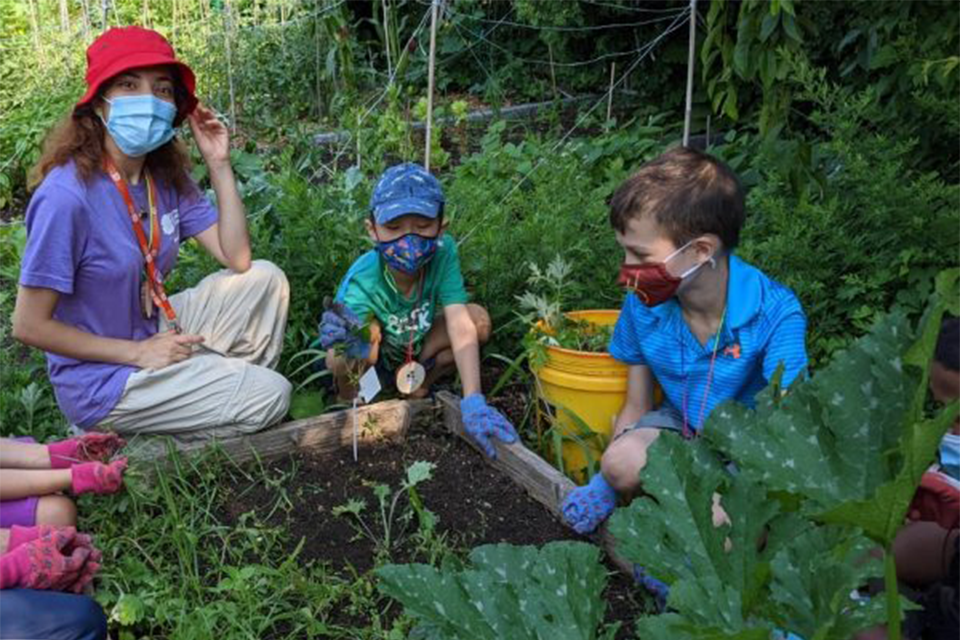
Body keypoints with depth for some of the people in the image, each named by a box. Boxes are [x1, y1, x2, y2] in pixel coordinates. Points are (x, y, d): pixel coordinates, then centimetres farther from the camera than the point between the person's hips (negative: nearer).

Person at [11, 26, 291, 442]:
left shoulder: (166, 175, -3)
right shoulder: (67, 195, -26)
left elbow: (237, 258, -6)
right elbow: (29, 326, -21)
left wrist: (219, 165, -12)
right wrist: (138, 352, -18)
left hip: (155, 334, 7)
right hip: (101, 382, -7)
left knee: (265, 279, 2)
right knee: (272, 397, -9)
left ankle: (228, 397, 14)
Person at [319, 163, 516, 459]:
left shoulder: (442, 253, -28)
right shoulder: (362, 280, -35)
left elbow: (460, 326, -35)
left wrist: (473, 402, -46)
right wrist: (353, 349, -69)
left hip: (416, 351, 3)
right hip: (373, 362, -3)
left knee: (478, 318, -20)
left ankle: (420, 385, 1)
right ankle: (349, 402, -5)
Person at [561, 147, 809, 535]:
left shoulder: (773, 313, -24)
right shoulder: (643, 305, -11)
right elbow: (635, 409, 1)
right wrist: (603, 483, -7)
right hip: (681, 424, 3)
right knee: (620, 463, -28)